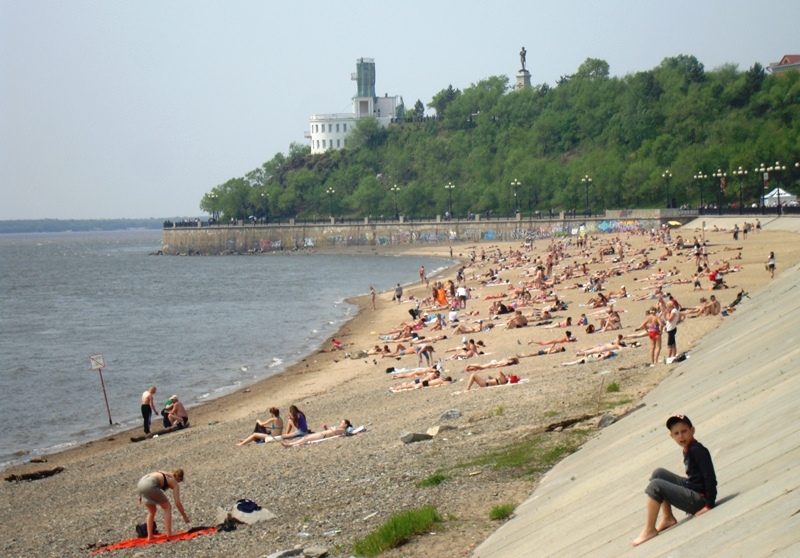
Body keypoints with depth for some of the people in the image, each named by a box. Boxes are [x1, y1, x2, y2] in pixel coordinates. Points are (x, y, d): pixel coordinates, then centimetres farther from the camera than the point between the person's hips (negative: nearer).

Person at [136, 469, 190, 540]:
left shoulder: (163, 473, 34)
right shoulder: (174, 483, 16)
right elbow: (177, 503, 13)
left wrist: (141, 495, 27)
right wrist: (185, 516, 23)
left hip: (140, 483, 7)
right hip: (150, 485, -7)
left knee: (152, 511, 24)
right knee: (167, 507, 14)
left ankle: (149, 536, 23)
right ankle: (169, 534, 13)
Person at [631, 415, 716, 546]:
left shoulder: (697, 450, -16)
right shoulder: (687, 450, 10)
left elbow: (710, 477, -21)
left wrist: (709, 505, -23)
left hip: (699, 498, -9)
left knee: (656, 486, -15)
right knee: (659, 473, 12)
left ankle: (649, 530, -8)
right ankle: (667, 518, 9)